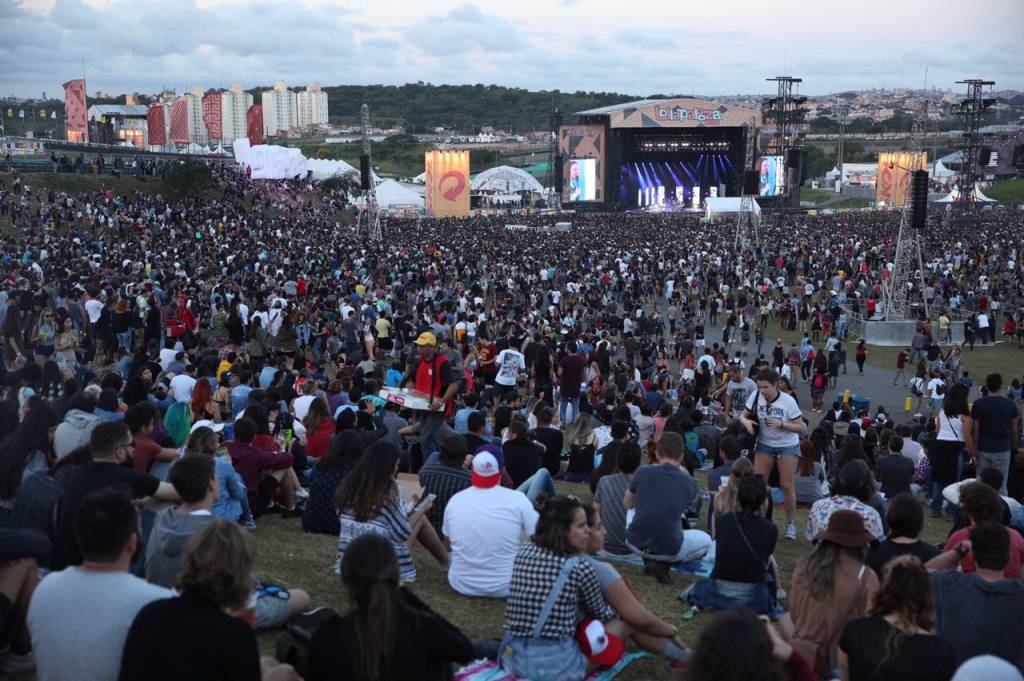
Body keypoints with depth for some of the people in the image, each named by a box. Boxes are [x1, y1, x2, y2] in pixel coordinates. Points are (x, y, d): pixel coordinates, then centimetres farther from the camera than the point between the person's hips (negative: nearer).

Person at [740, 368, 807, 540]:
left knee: (787, 485, -1)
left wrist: (780, 424, -28)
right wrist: (746, 422, -25)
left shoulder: (788, 401, -19)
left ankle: (791, 523, 14)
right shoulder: (756, 396, -12)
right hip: (765, 444, 3)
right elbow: (743, 415, -2)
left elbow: (801, 428, -14)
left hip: (787, 446, -3)